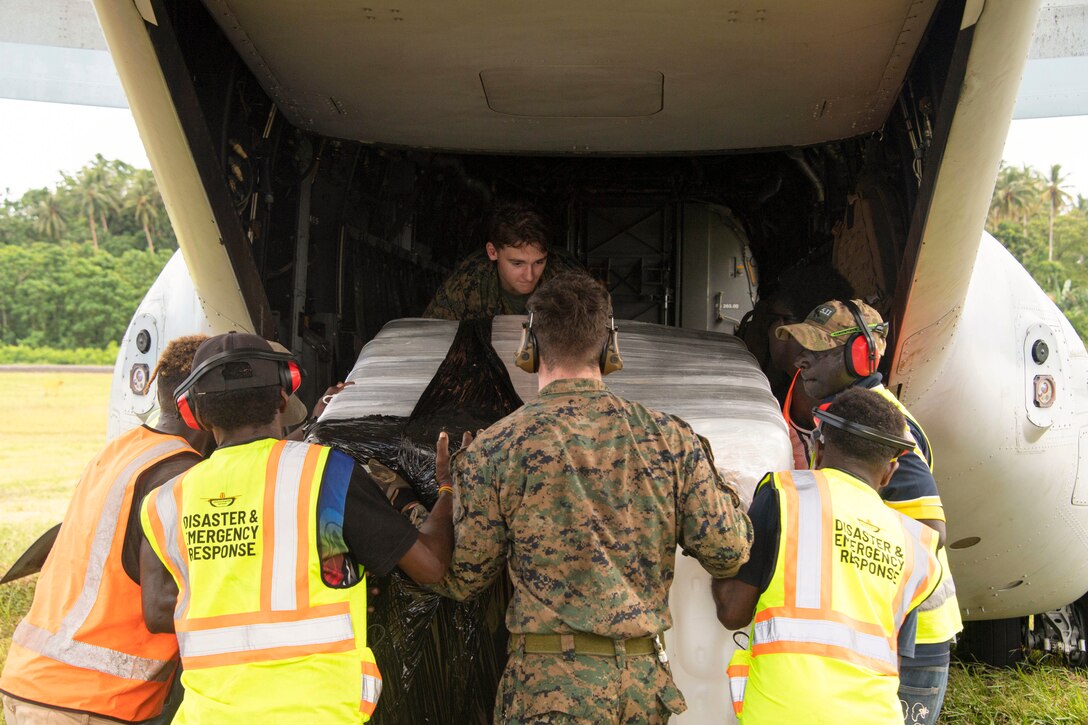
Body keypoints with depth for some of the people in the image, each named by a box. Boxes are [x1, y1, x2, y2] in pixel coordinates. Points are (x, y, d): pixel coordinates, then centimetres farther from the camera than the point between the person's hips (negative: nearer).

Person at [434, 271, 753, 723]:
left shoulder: (494, 449, -7)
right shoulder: (669, 437, -1)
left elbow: (463, 581, 0)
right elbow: (728, 552, 1)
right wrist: (720, 486, 20)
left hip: (549, 685, -3)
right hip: (646, 682, 3)